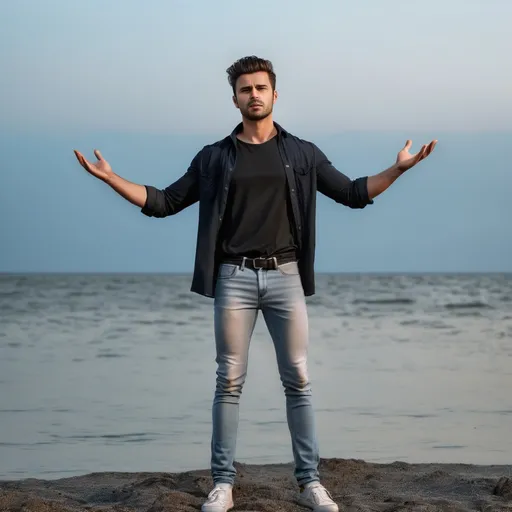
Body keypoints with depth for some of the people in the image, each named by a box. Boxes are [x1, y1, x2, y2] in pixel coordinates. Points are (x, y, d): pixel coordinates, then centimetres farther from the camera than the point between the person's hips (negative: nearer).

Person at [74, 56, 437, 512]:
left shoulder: (302, 154, 9)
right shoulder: (214, 158, 8)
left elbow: (354, 194, 12)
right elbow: (165, 203, 10)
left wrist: (398, 169, -1)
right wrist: (110, 178, 1)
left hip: (285, 275, 0)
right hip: (234, 277, 0)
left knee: (298, 380, -1)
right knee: (230, 382, -1)